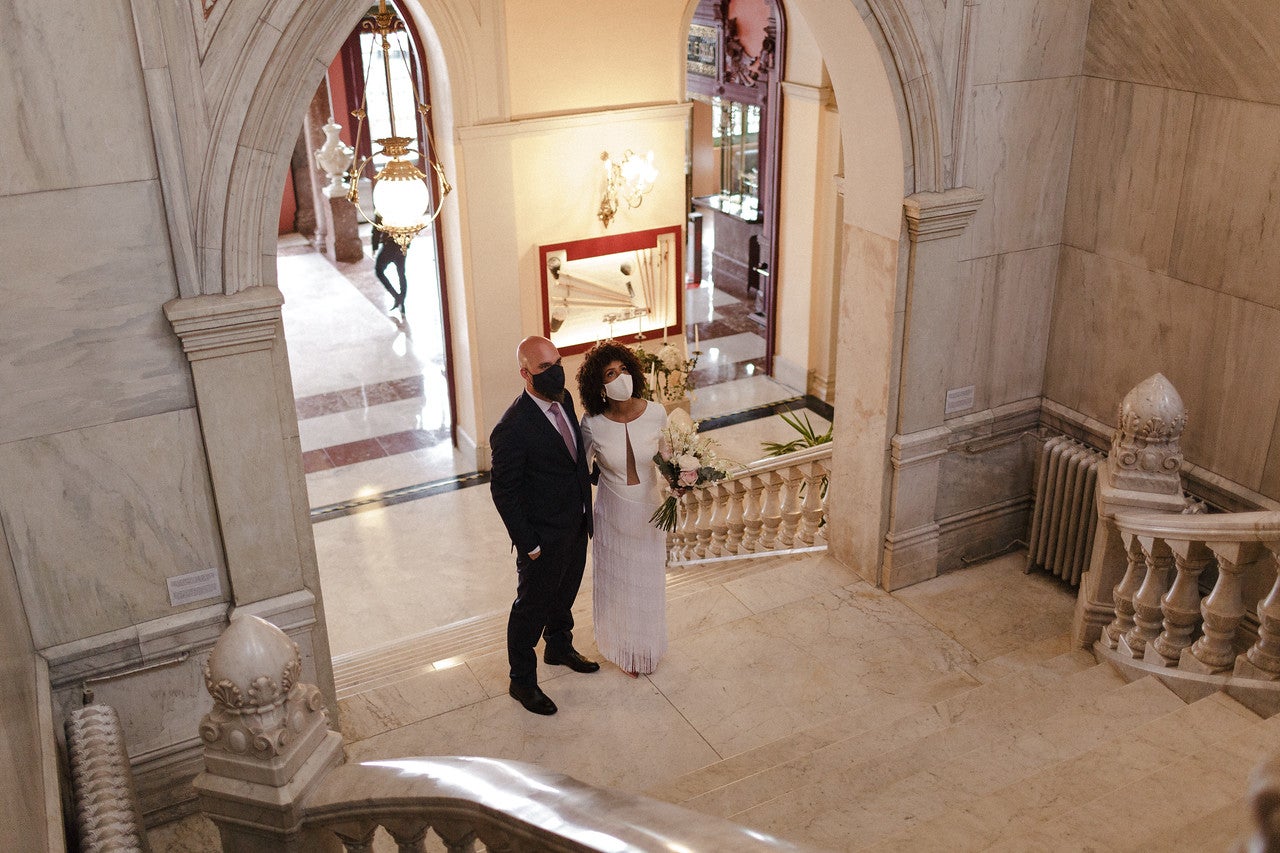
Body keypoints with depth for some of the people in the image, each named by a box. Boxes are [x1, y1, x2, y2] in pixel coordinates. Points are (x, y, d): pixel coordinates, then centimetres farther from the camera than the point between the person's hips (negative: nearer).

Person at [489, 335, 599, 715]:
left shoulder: (563, 399, -5)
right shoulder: (513, 428, -29)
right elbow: (503, 490, -21)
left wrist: (587, 492, 13)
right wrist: (528, 543, -17)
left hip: (576, 524, 8)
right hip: (543, 536, -8)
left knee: (565, 594, 28)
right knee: (532, 606, 12)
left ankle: (559, 647, 53)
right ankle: (522, 681, 31)